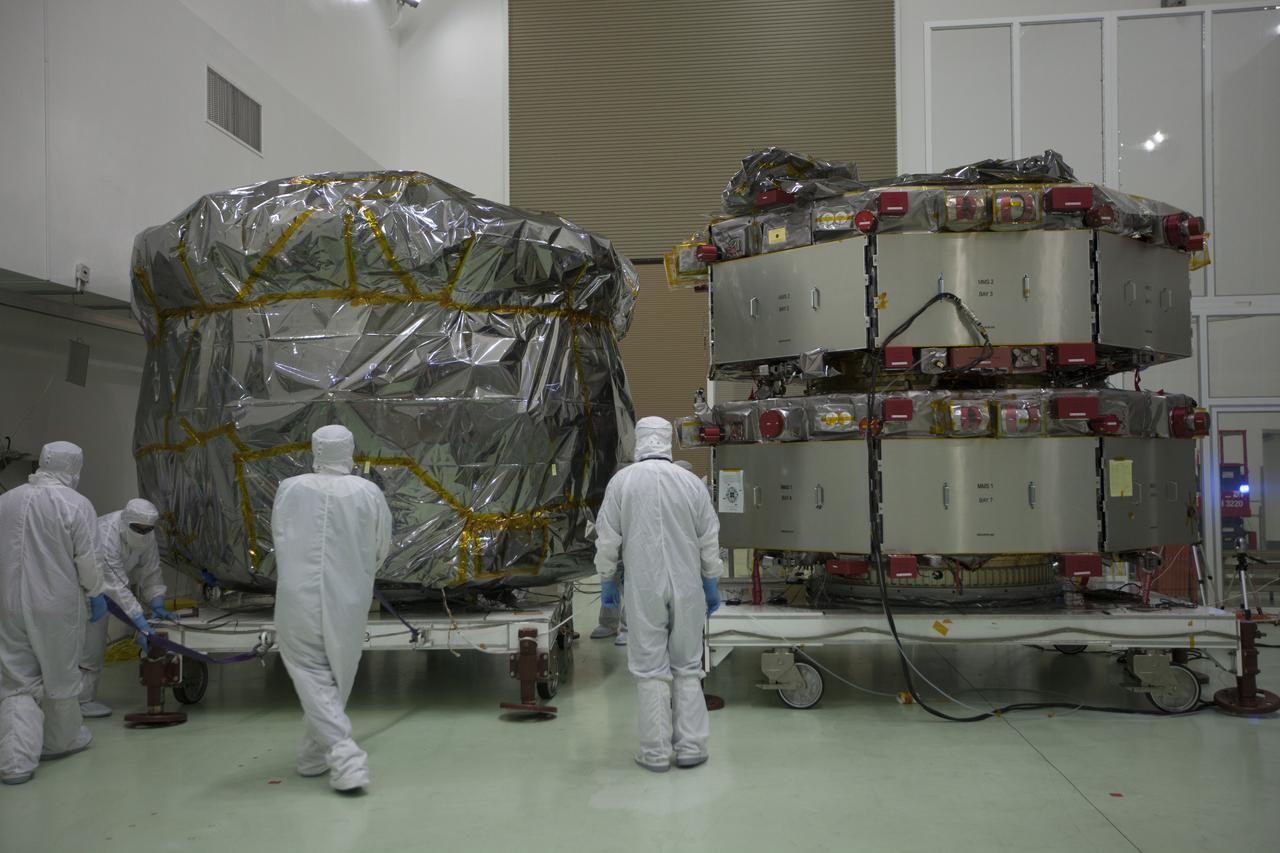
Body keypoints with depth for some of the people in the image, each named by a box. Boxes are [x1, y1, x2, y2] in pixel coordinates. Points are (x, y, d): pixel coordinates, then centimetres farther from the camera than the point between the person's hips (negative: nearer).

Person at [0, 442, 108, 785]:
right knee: (60, 676, 15)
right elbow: (87, 559, -10)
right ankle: (61, 741, 33)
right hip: (56, 606, -3)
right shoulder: (76, 504, -11)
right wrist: (95, 593, 5)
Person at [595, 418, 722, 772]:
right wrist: (711, 584, 13)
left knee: (651, 669, 5)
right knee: (687, 667, 12)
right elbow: (709, 540, 3)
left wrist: (607, 580, 8)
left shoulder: (622, 480, -6)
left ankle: (656, 752, 7)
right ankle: (690, 747, 12)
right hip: (687, 587, 2)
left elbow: (607, 538, -4)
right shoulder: (692, 482, -1)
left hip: (644, 588, -1)